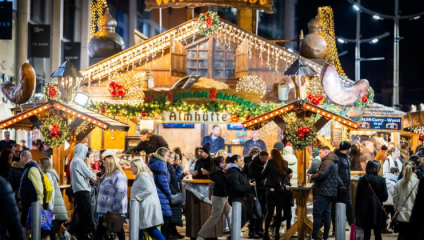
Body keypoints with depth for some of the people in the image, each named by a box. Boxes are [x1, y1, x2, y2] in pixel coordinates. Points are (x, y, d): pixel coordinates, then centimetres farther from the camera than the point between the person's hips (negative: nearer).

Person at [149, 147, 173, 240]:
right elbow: (163, 181, -18)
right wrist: (169, 194, -7)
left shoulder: (152, 163, 18)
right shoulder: (161, 164, -10)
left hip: (153, 193, 9)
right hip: (161, 195, -9)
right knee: (166, 216, -6)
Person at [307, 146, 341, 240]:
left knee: (317, 214, -8)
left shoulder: (327, 162, -14)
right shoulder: (334, 162, 20)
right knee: (326, 214, 11)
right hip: (330, 192, 10)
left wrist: (312, 176, -9)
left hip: (323, 192, -10)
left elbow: (321, 175, -22)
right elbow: (336, 177, 26)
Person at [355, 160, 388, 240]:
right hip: (377, 212, -2)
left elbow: (357, 197, 1)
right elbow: (385, 197, -8)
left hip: (364, 211, 2)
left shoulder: (362, 179, 0)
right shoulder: (381, 180, -8)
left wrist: (356, 212, 7)